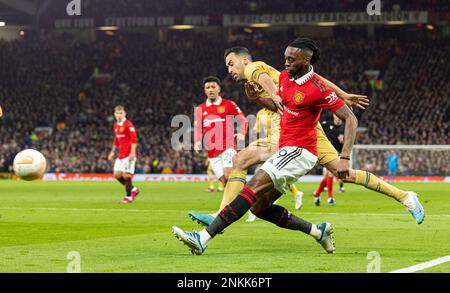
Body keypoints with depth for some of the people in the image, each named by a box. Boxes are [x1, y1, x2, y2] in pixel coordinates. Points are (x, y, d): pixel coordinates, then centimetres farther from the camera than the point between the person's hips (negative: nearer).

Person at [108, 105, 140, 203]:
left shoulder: (128, 124, -12)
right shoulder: (116, 125, 13)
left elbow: (134, 139, -17)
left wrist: (132, 153, -22)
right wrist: (112, 152, 22)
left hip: (128, 155, -8)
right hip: (120, 155, 8)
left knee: (126, 175, -8)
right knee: (117, 175, 4)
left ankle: (129, 197, 2)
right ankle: (133, 189, 19)